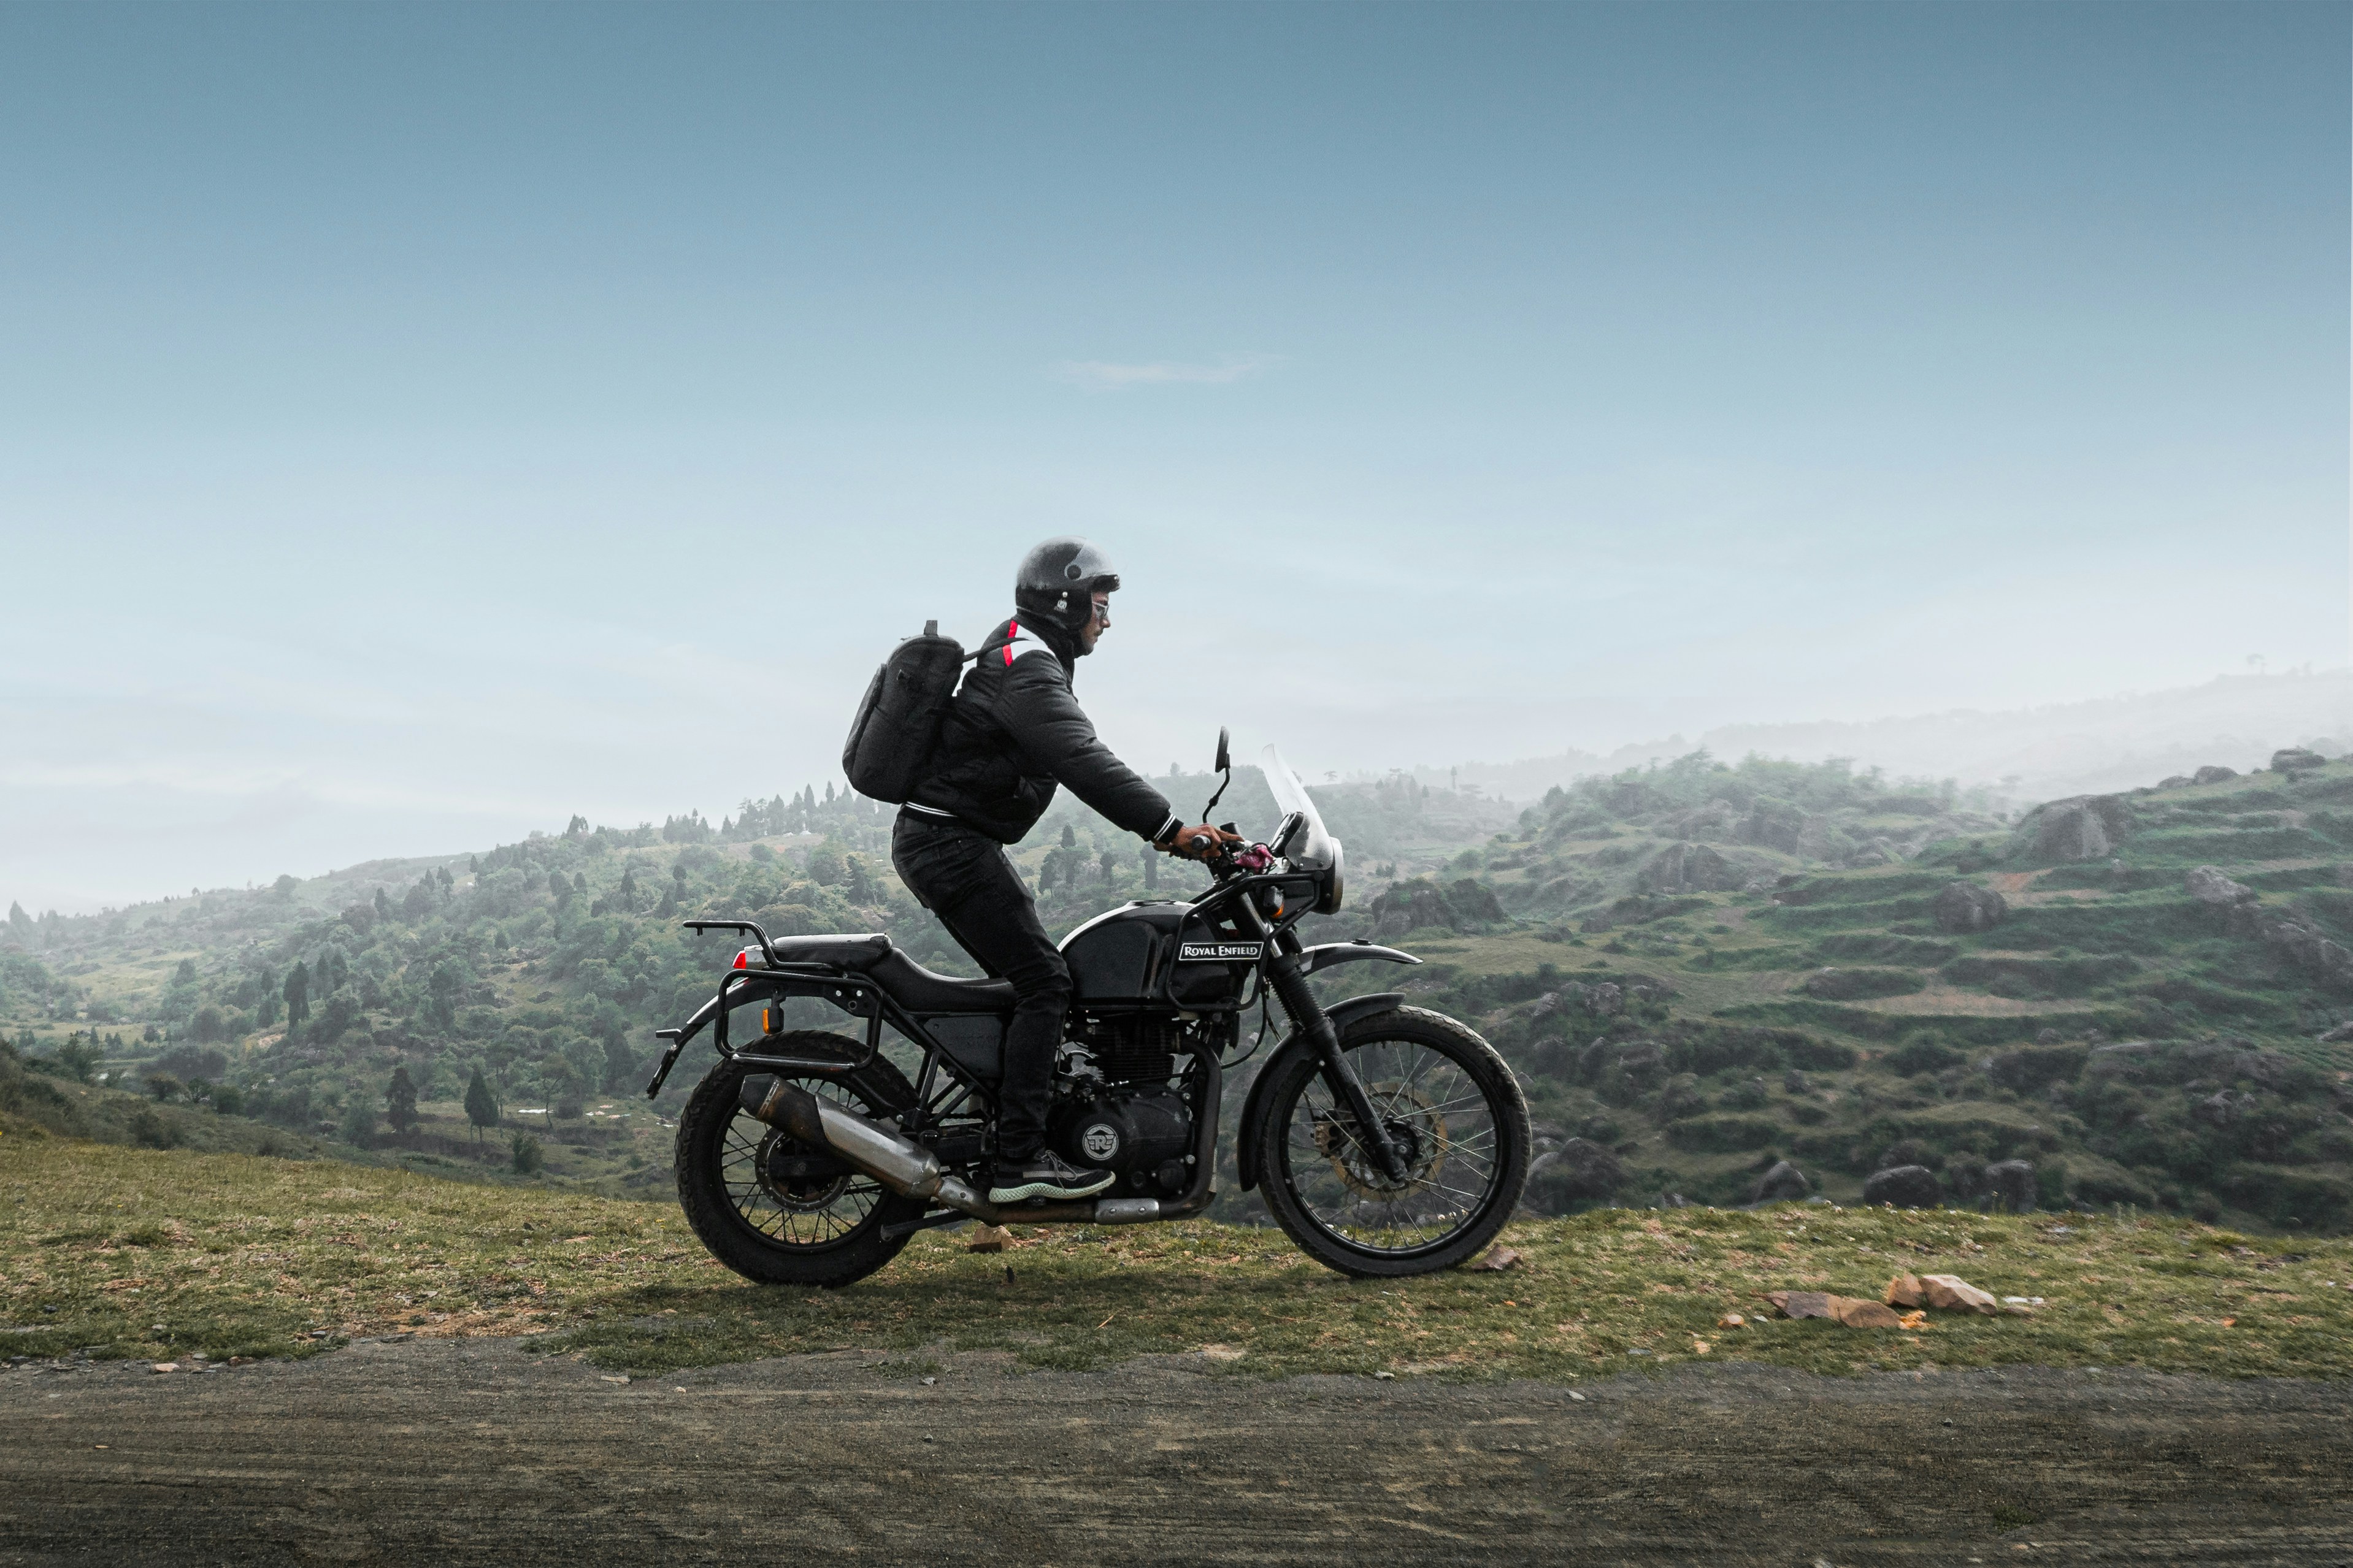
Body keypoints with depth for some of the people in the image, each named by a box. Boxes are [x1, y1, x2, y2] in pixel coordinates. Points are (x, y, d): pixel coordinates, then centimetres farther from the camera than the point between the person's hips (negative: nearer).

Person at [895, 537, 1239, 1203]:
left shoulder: (1032, 661, 18)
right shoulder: (1027, 667, -16)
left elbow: (1084, 760, 22)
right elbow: (1083, 761, -28)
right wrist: (1169, 827, -32)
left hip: (955, 841, 11)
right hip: (951, 841, -11)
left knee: (1030, 975, 14)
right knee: (1045, 981, -14)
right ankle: (1019, 1161, -16)